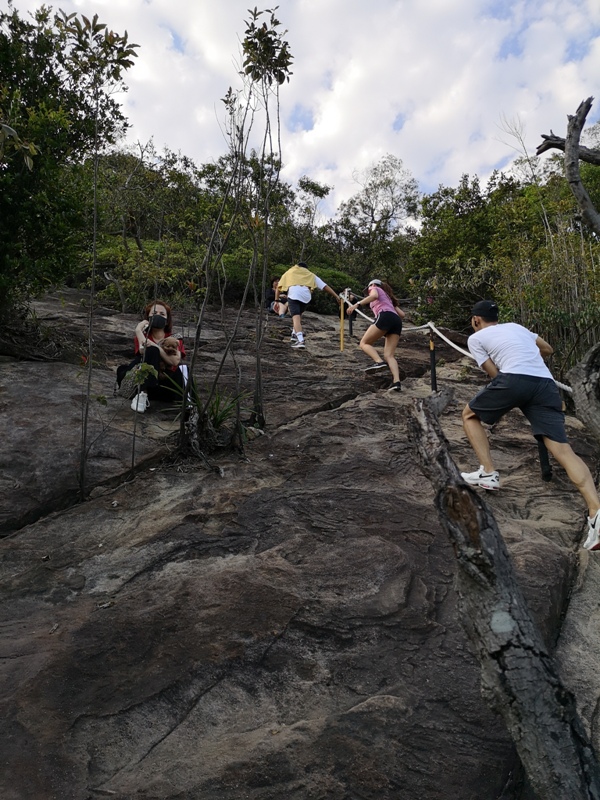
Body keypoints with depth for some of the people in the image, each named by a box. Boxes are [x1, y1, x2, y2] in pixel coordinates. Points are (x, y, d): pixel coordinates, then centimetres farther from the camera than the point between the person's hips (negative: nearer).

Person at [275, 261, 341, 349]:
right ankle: (295, 334, 27)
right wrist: (336, 296, 24)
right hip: (306, 295, 2)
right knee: (298, 314, 28)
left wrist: (276, 301, 25)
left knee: (296, 317, -14)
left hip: (293, 293, -2)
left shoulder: (289, 272, 34)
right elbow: (325, 286, 25)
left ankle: (300, 341, -30)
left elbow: (279, 287, 26)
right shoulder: (311, 275, 33)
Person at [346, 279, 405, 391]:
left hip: (385, 317, -7)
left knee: (364, 343, 1)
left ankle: (379, 361, -25)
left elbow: (374, 296, -7)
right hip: (397, 322, 7)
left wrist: (357, 304, -17)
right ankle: (396, 382, -21)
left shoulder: (375, 288, 21)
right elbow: (402, 314, 31)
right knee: (389, 355, -1)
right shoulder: (388, 297, 40)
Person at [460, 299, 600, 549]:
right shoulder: (516, 326, 32)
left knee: (470, 415, 21)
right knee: (563, 451, -4)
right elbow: (548, 349, 43)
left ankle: (488, 474, 10)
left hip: (514, 379, -5)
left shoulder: (476, 338, 17)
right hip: (546, 383, 5)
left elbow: (494, 373, 8)